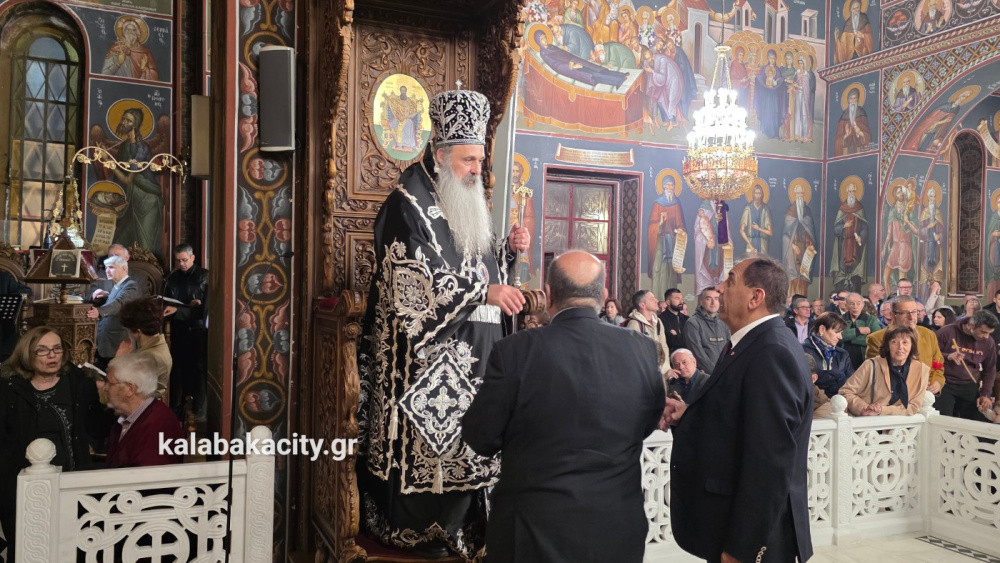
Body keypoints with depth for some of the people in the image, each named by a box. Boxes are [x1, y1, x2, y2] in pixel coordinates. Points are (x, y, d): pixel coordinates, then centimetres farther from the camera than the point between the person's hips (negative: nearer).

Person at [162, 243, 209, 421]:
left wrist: (177, 310, -22)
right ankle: (177, 408, 14)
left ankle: (199, 409, 8)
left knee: (198, 368, 1)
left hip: (198, 329, -3)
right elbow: (165, 302, 9)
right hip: (178, 329, 3)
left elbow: (205, 307, -11)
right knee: (177, 369, 5)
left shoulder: (204, 276, -4)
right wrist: (189, 306, -11)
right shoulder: (171, 277, 9)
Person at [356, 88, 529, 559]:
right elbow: (418, 280, -19)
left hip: (470, 353, 8)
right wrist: (484, 291, -23)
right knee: (425, 439, -1)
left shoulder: (465, 204, 16)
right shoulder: (408, 204, -10)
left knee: (463, 439, 8)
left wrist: (508, 250, 3)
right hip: (427, 354, -7)